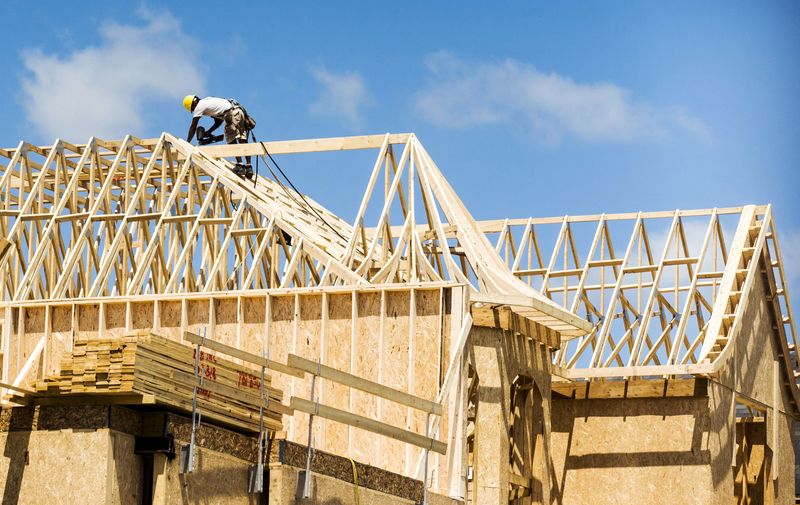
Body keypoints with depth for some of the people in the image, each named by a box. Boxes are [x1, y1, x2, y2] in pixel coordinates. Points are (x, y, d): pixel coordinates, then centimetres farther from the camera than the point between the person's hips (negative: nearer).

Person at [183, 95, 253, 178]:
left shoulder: (199, 106, 2)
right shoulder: (207, 102, 28)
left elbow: (193, 127, 4)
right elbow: (219, 121, 29)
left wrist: (187, 143, 9)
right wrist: (209, 132, 22)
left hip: (232, 113, -9)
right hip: (240, 111, 9)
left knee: (232, 140, -8)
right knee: (242, 140, 5)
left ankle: (240, 166, -18)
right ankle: (249, 167, 0)